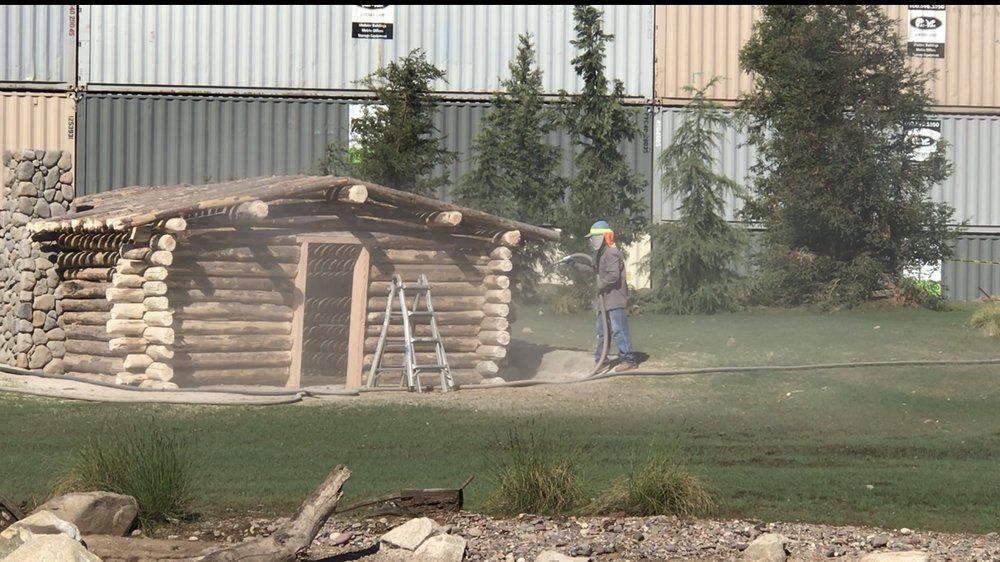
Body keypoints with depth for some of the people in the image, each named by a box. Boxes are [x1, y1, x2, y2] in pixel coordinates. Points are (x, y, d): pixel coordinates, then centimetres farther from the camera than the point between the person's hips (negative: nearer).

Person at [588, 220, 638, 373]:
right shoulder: (601, 254, 18)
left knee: (618, 330, -11)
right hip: (605, 300, 11)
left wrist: (600, 284, -13)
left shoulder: (612, 254, -15)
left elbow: (613, 275, -24)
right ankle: (600, 360, 23)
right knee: (601, 331, 15)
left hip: (615, 300, -11)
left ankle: (628, 360, -9)